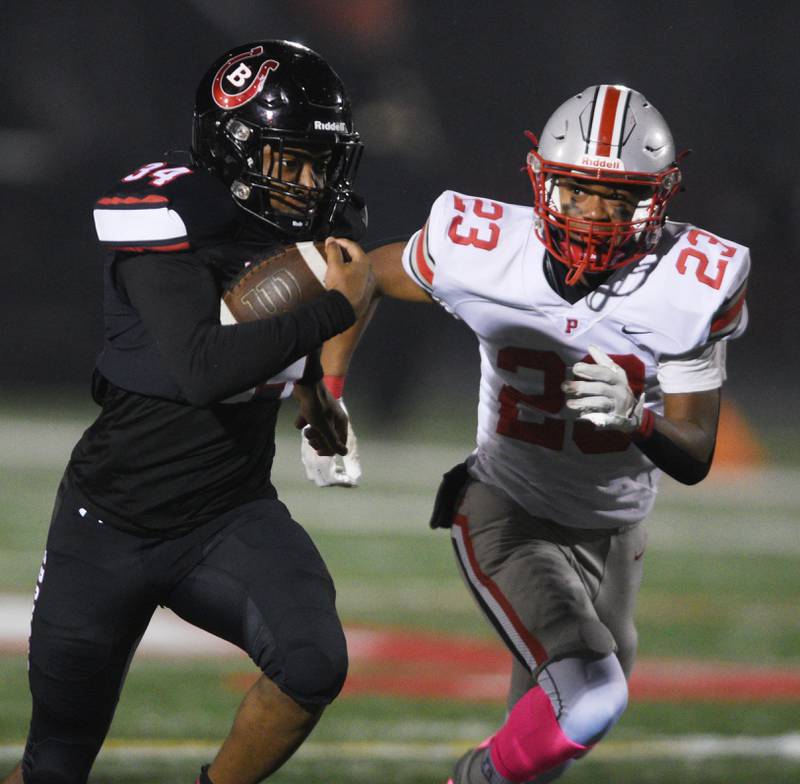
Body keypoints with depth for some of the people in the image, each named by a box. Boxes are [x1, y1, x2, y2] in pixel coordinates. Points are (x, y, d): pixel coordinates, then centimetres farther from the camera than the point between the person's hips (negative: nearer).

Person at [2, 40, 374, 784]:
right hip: (112, 526, -4)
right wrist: (333, 309, -31)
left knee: (313, 665, -25)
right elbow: (203, 370, -36)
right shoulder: (172, 220, -22)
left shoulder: (305, 223, -3)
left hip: (232, 517, 4)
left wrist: (311, 386, 12)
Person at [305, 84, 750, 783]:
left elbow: (695, 459, -17)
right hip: (506, 515, -3)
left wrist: (634, 416, -38)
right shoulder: (483, 251, -20)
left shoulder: (691, 287, -20)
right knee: (588, 701, -26)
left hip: (610, 534, 3)